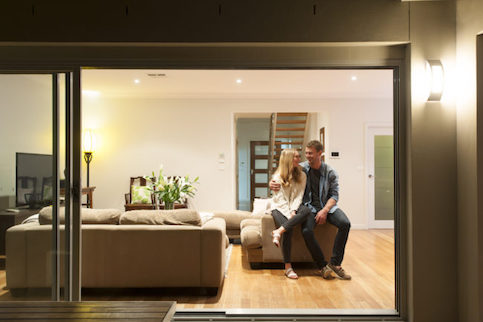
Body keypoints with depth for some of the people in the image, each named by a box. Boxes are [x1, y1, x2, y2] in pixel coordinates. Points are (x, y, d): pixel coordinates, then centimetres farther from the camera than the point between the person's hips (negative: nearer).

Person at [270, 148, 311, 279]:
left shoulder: (301, 175, 7)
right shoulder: (277, 177, -4)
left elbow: (299, 195, -1)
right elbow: (280, 199, -9)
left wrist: (293, 211, -18)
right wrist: (288, 214, -21)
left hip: (294, 206, 4)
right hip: (279, 207, -3)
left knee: (306, 211, -33)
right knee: (288, 230, -30)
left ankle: (278, 231, -36)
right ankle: (288, 267, -26)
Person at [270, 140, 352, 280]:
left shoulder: (330, 172, 2)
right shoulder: (301, 168, 1)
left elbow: (334, 195, 1)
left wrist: (325, 211, -16)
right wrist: (272, 183, -16)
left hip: (327, 206, 1)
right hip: (309, 207, -1)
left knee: (345, 223, -26)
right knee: (306, 231, -30)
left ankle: (335, 263, -13)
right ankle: (322, 266, -11)